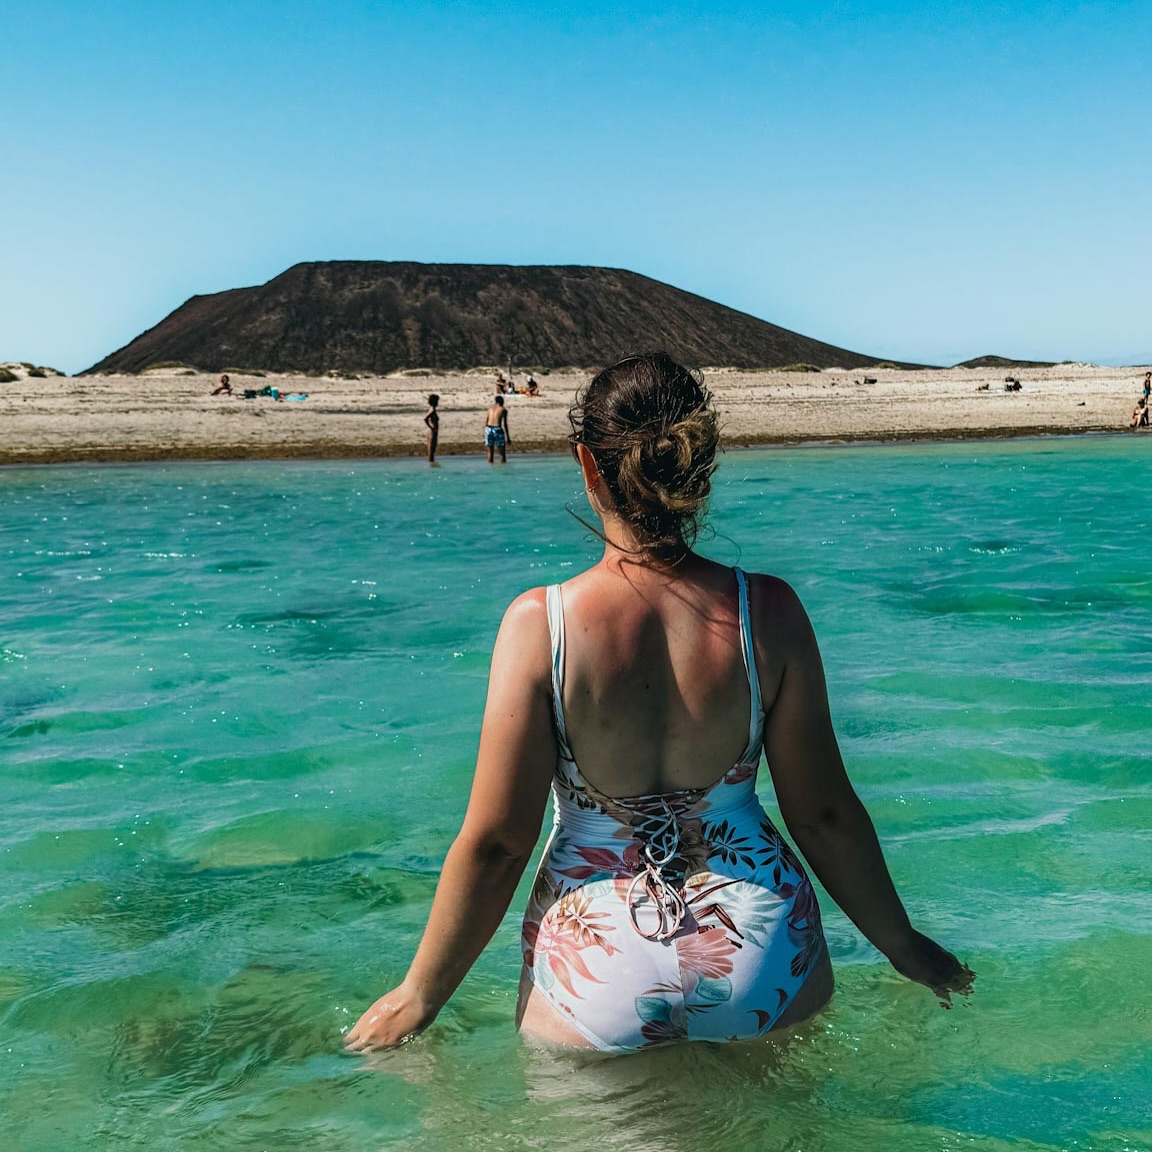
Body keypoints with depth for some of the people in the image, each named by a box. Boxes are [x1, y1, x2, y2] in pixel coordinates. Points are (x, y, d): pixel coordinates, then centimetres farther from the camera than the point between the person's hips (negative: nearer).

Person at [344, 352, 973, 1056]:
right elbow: (823, 814, -1)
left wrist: (420, 994, 5)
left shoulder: (539, 623, -14)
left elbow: (496, 843, -10)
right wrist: (902, 945, 16)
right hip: (766, 972, 2)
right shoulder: (767, 611, -9)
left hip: (598, 977, -1)